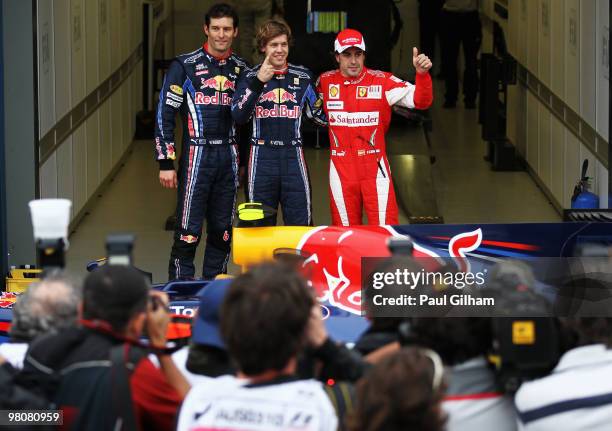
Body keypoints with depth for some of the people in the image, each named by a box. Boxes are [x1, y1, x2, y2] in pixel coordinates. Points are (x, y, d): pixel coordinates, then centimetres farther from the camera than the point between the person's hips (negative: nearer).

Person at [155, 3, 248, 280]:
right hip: (197, 153, -5)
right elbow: (164, 115, -4)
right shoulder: (185, 66, -3)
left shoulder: (241, 70, 11)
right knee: (189, 229, -8)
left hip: (229, 156, 5)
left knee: (223, 231, 9)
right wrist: (166, 163, -8)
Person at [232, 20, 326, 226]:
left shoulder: (303, 77, 7)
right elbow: (238, 116, -13)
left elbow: (318, 114, 18)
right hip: (262, 158, -1)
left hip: (293, 157, 1)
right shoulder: (251, 77, 3)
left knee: (300, 224, -1)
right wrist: (258, 83, -21)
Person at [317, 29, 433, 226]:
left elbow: (420, 101, -15)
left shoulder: (381, 81, -7)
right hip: (341, 168, 3)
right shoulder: (325, 82, 2)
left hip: (374, 166, -2)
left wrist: (422, 74, -30)